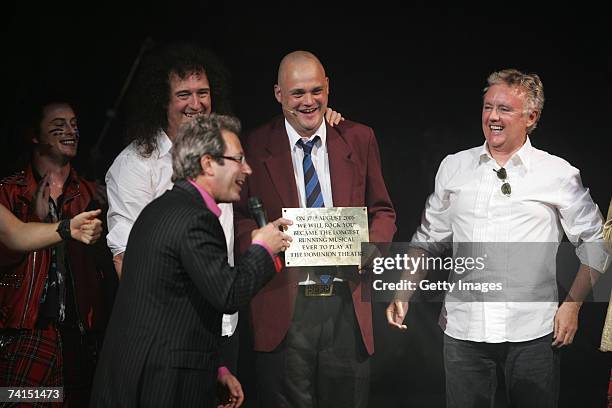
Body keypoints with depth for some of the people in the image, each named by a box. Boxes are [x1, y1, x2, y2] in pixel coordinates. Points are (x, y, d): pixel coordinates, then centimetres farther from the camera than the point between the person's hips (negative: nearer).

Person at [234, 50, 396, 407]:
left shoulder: (359, 139, 8)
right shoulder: (255, 147, 1)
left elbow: (382, 211, 14)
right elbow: (239, 218, 4)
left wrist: (371, 245, -7)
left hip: (347, 304, 2)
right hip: (284, 306, -2)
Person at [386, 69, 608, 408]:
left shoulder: (559, 174, 2)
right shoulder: (454, 168, 10)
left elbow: (594, 244, 8)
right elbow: (428, 241, 16)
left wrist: (572, 305, 0)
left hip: (532, 331, -2)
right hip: (463, 329, 2)